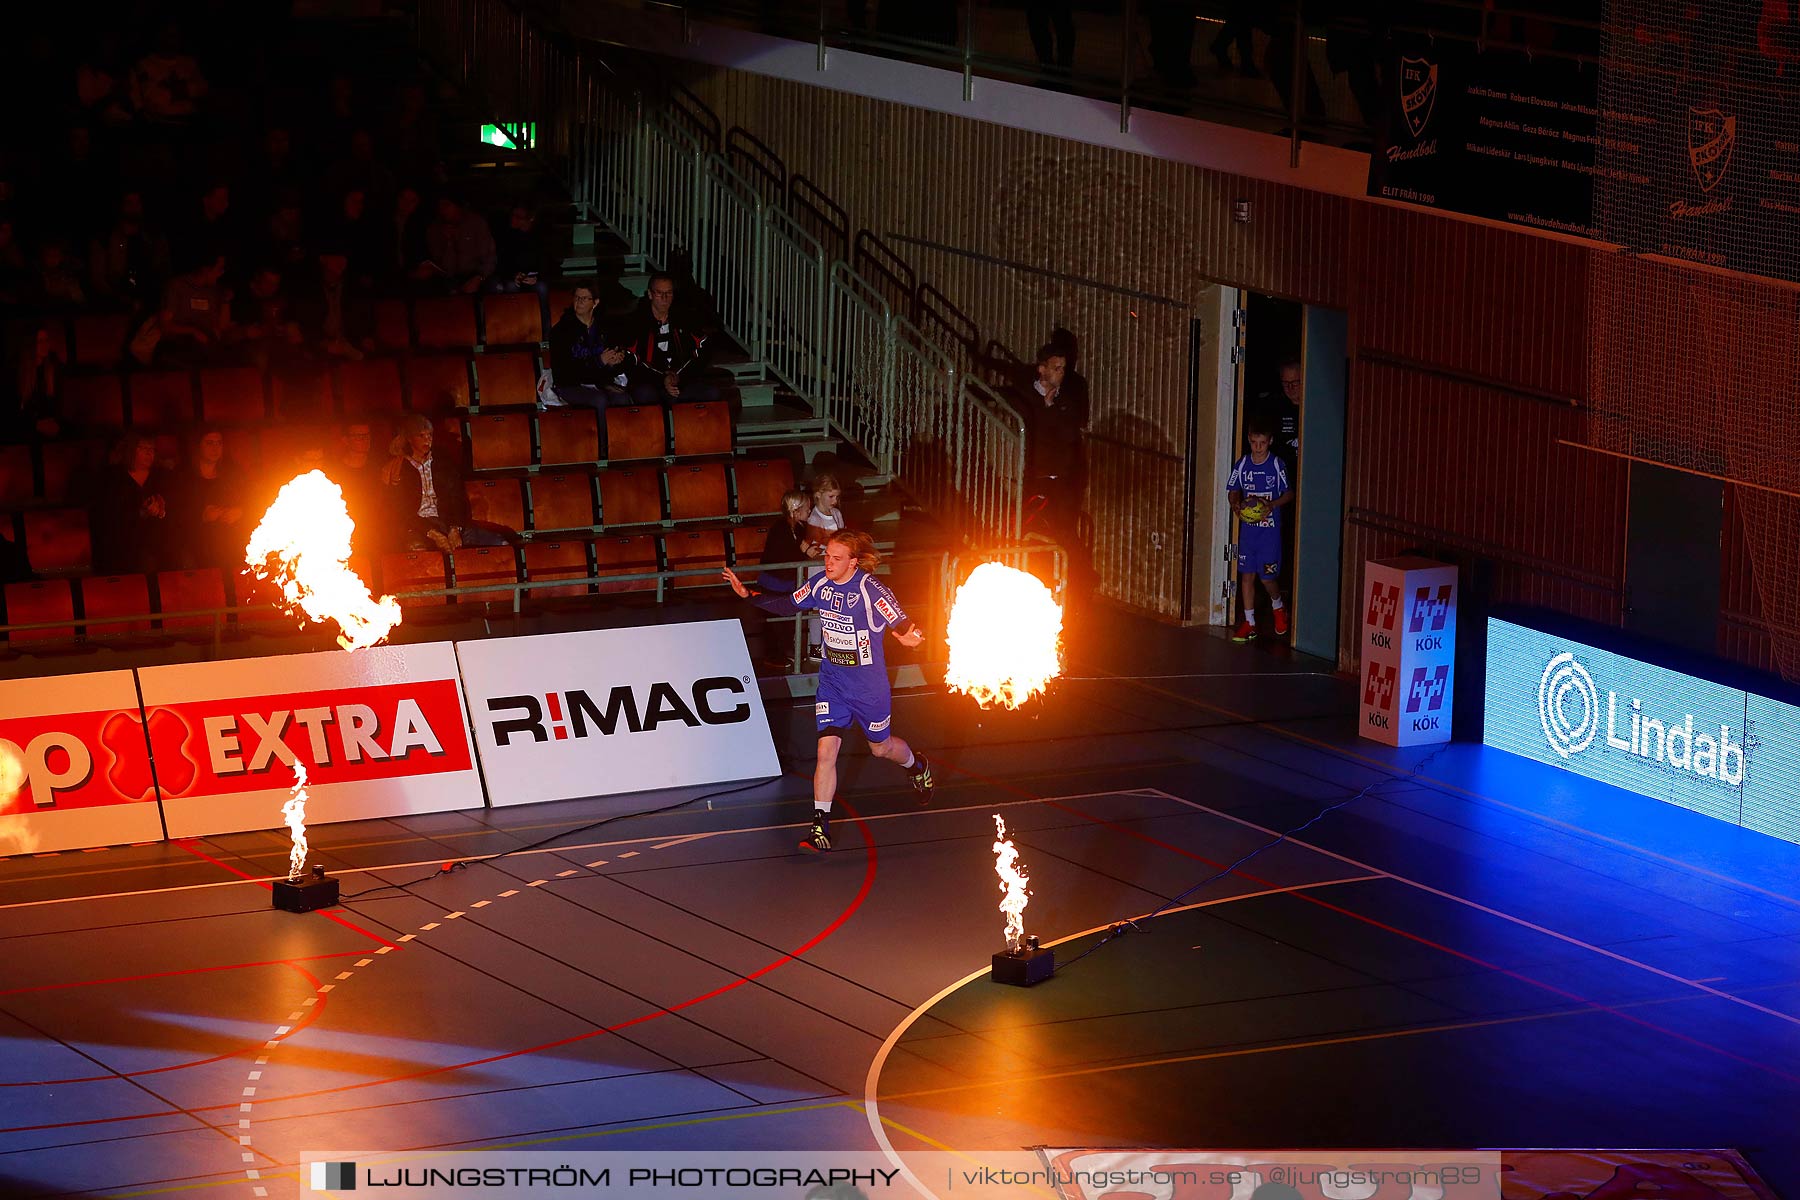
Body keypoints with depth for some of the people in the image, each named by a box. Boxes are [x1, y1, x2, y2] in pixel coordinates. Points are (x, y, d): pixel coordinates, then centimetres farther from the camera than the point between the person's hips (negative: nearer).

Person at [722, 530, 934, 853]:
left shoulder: (871, 590, -23)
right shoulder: (821, 584, -6)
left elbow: (902, 626, -22)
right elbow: (789, 605, 10)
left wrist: (908, 636, -46)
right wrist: (749, 594, 2)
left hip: (868, 684, -4)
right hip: (832, 680, 4)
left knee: (881, 747, 18)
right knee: (826, 749, -7)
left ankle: (918, 765, 54)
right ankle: (821, 827, -2)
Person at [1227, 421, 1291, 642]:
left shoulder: (1277, 464, -7)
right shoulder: (1243, 464, 1)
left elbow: (1289, 493, 1)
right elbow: (1233, 490, 13)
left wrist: (1272, 505, -17)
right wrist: (1236, 504, -8)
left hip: (1270, 527, -3)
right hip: (1247, 526, 3)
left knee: (1267, 576, -3)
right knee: (1247, 574, 5)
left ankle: (1278, 607, 29)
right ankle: (1249, 623, 13)